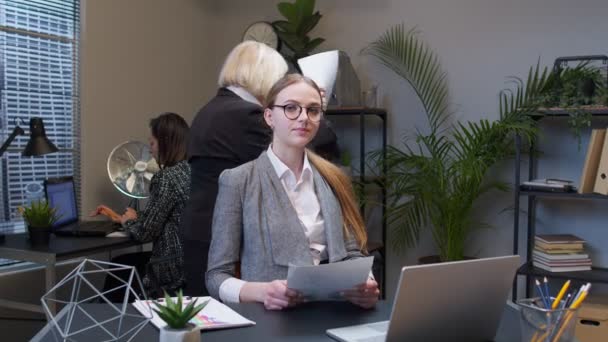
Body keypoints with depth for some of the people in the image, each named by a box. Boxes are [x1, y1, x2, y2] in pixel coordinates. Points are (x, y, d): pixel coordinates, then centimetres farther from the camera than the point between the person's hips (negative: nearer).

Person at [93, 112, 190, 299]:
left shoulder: (166, 178, -19)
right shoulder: (190, 171, 7)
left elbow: (144, 232, -15)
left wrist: (128, 220, 6)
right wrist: (121, 218, 23)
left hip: (174, 268, -7)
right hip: (190, 260, 8)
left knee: (118, 266, 16)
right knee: (121, 262, 23)